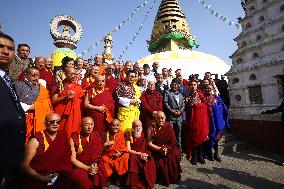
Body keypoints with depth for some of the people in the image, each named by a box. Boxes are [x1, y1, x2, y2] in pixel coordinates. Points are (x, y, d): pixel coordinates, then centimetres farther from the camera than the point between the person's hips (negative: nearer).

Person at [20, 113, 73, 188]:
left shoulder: (63, 136, 4)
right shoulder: (36, 140, -5)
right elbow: (24, 165, -5)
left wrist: (60, 173, -5)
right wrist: (42, 178, -15)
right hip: (36, 180, -2)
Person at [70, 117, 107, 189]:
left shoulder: (97, 137, 1)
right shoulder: (74, 138, -9)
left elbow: (98, 154, 4)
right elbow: (72, 158, -10)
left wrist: (95, 165, -15)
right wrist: (88, 168, -19)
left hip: (94, 165, 3)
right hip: (79, 167, -3)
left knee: (101, 175, -23)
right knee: (83, 179, -30)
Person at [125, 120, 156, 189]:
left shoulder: (144, 135, 8)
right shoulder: (129, 136, 1)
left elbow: (147, 147, 6)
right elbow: (128, 149, -4)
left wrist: (146, 154, -16)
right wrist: (139, 153, -13)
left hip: (144, 155, 2)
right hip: (133, 155, -1)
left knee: (150, 164, -27)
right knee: (133, 161, -33)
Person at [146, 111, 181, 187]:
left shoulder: (168, 126, 0)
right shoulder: (151, 128, -6)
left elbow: (173, 141, 1)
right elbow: (149, 143, -6)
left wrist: (167, 148, -14)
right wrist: (159, 149, -18)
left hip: (169, 149, 2)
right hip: (156, 150, -1)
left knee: (175, 156, -21)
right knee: (160, 161, -24)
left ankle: (173, 178, 7)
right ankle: (164, 179, 8)